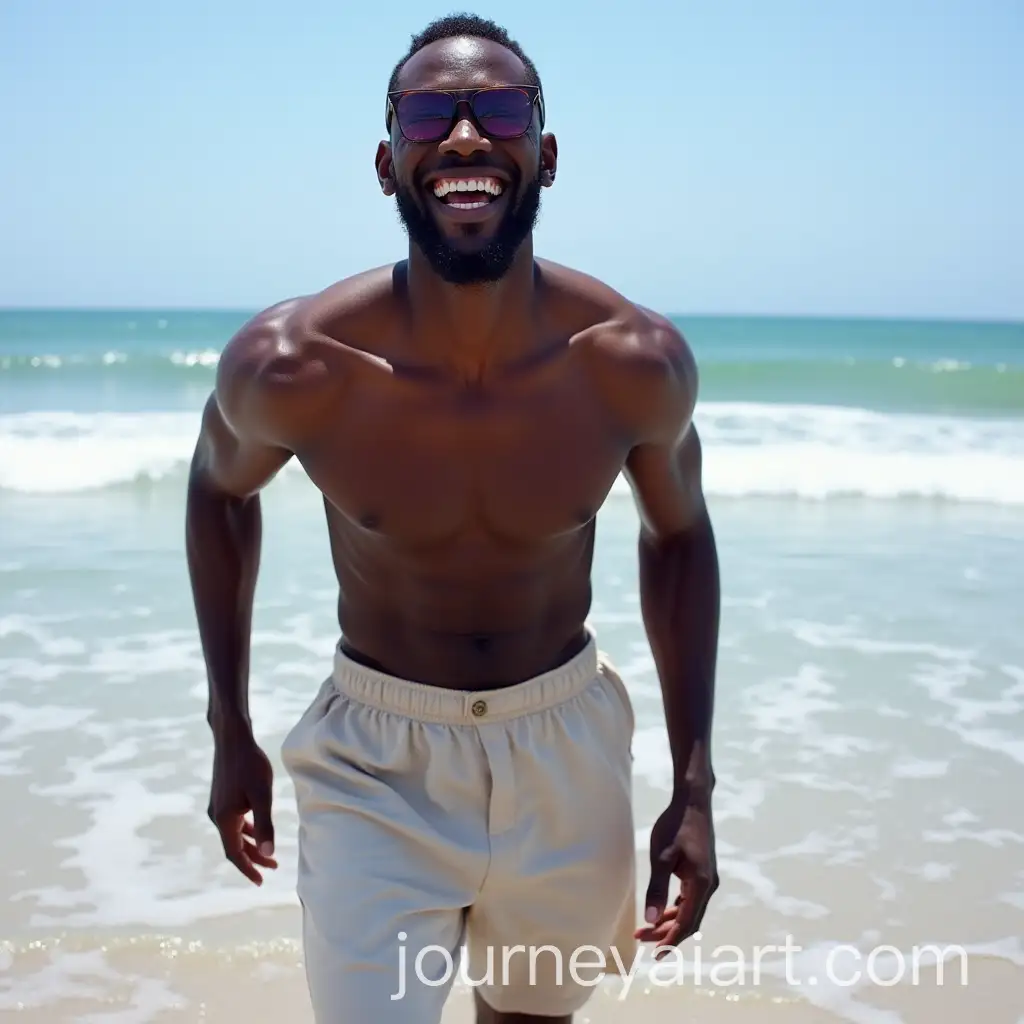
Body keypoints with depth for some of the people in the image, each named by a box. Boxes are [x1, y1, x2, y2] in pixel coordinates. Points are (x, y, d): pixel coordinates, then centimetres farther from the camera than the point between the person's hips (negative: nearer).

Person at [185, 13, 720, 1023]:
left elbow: (677, 533, 1)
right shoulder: (290, 367, -21)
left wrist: (695, 788, -1)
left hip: (566, 752, 2)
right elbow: (220, 491, 1)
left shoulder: (636, 364, -18)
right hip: (375, 764, -2)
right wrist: (230, 733, 5)